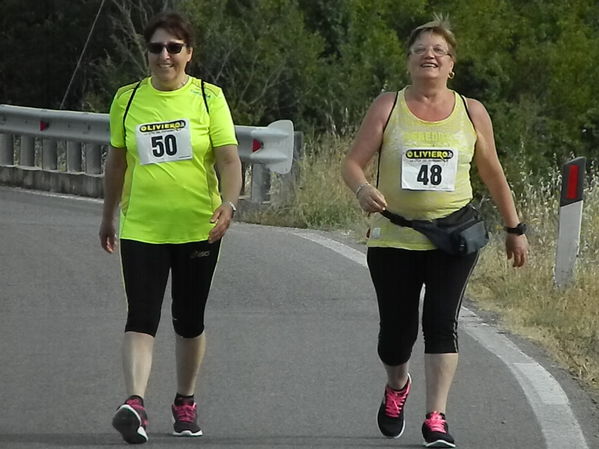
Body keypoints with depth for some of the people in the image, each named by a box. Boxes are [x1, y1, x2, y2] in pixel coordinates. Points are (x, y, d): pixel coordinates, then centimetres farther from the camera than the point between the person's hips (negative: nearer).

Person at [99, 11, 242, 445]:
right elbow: (116, 162, 16)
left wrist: (228, 204, -25)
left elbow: (229, 159, -8)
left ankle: (186, 401, 27)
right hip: (141, 227, 1)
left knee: (189, 320, 11)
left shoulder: (209, 97, -1)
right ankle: (135, 404, -26)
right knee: (142, 317, -14)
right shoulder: (128, 99, 5)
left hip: (198, 228, 0)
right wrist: (108, 217, 21)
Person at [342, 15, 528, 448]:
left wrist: (515, 229, 17)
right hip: (394, 240, 0)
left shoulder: (471, 113, 4)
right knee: (397, 328, 6)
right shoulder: (387, 107, 0)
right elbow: (353, 163, -4)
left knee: (442, 322, -14)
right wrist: (364, 190, -26)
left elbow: (492, 173, 13)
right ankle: (396, 386, 40)